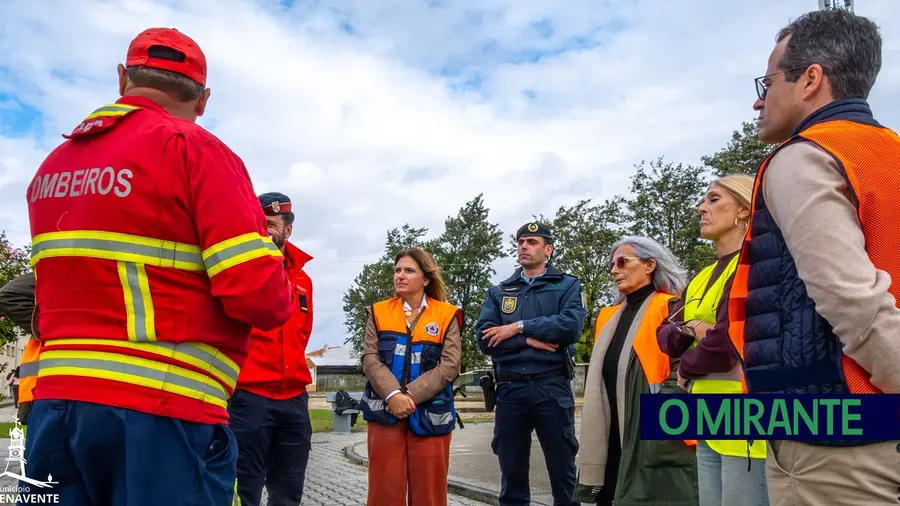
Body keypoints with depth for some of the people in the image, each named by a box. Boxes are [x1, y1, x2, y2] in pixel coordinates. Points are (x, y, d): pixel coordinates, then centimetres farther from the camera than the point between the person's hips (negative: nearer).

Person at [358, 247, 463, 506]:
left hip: (430, 415, -1)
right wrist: (393, 395, -17)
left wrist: (411, 395, -16)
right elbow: (370, 360, 0)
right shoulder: (379, 312, 10)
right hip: (384, 412, 1)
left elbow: (450, 366, -6)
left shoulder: (447, 315, 3)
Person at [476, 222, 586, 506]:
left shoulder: (567, 286, 6)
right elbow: (484, 338, -1)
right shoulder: (498, 292, 14)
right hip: (510, 389, 3)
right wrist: (530, 340, -13)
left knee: (563, 470, 6)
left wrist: (518, 328, -11)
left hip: (552, 388, -2)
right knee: (511, 472, 10)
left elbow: (572, 326, -13)